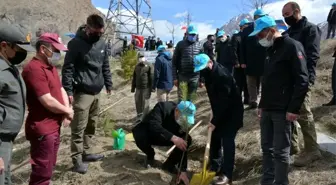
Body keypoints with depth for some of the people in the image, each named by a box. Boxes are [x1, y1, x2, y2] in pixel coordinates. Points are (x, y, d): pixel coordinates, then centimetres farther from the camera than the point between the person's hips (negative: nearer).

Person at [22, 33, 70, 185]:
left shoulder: (51, 67, 12)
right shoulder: (34, 69, -20)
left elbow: (61, 90, 15)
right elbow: (48, 102, -24)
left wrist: (66, 112, -2)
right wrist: (67, 111, -8)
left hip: (54, 126, 10)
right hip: (42, 129, -10)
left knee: (49, 167, 21)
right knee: (43, 171, 3)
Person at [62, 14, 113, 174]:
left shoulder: (101, 43, 10)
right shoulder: (76, 43, -10)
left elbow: (105, 66, 20)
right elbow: (67, 69, -12)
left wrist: (108, 83, 17)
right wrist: (68, 91, -16)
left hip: (96, 92, 7)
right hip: (82, 93, -7)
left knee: (91, 125, 14)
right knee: (79, 128, -2)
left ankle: (86, 152, 27)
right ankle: (77, 159, 7)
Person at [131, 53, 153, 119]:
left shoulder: (149, 65, -3)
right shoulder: (137, 66, 13)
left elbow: (151, 77, -7)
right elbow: (134, 78, 17)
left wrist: (151, 87, -11)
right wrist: (133, 88, 15)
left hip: (146, 87, -5)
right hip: (138, 87, 5)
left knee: (145, 102, -1)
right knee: (138, 101, 8)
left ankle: (145, 115, 10)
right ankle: (139, 113, 26)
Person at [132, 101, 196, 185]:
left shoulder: (185, 121, -22)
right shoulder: (162, 107, -33)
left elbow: (183, 145, -23)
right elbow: (154, 125, -46)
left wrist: (183, 171, -28)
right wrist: (173, 137, -59)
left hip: (165, 138, 3)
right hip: (148, 132, -3)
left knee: (187, 140, -19)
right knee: (140, 136, -38)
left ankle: (169, 164, 0)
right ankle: (150, 156, -4)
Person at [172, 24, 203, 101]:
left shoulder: (199, 45, 6)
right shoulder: (180, 44, -3)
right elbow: (175, 62, -2)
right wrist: (175, 77, -7)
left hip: (195, 77, 2)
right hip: (182, 76, -2)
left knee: (189, 97, 13)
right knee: (181, 98, 3)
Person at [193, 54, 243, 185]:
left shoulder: (222, 75, -29)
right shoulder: (207, 72, 0)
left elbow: (224, 101, -29)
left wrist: (215, 121, -26)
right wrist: (214, 117, 14)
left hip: (232, 111, -9)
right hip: (220, 110, 9)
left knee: (227, 140, -11)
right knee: (215, 137, 12)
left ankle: (227, 174, -7)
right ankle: (214, 166, 27)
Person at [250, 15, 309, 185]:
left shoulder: (292, 46, -9)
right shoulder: (271, 50, 17)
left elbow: (302, 80, -15)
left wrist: (294, 108, -18)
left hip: (282, 111, -8)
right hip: (267, 110, 8)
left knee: (280, 151, 0)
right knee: (267, 148, 13)